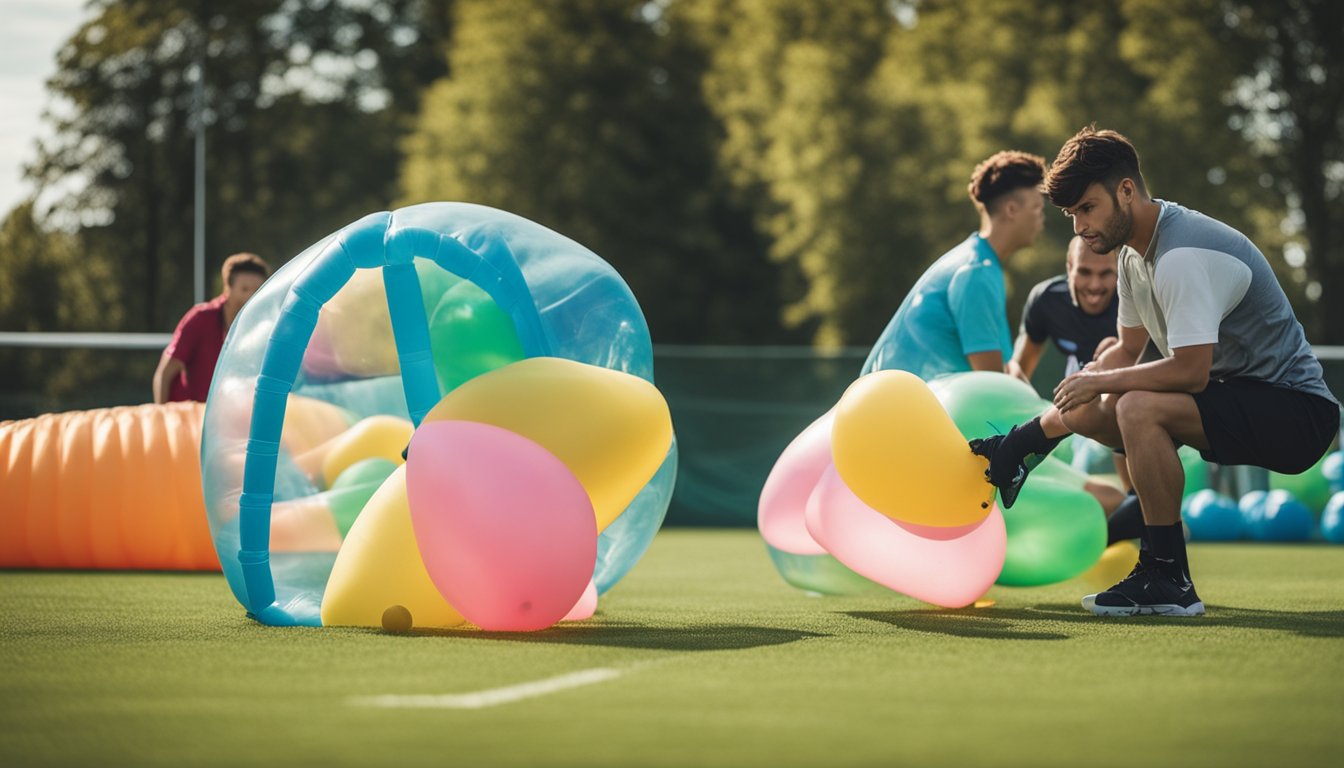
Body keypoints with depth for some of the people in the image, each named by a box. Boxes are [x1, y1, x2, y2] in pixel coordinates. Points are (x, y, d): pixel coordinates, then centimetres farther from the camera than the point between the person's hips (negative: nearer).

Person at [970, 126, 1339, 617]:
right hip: (1240, 398, 10)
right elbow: (1130, 350, 20)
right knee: (1088, 409, 9)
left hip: (1296, 411, -10)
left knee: (1140, 407, -30)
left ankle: (1169, 583, -22)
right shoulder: (1137, 253, 8)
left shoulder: (1182, 256, -24)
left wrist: (1101, 381, -15)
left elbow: (1191, 371, -30)